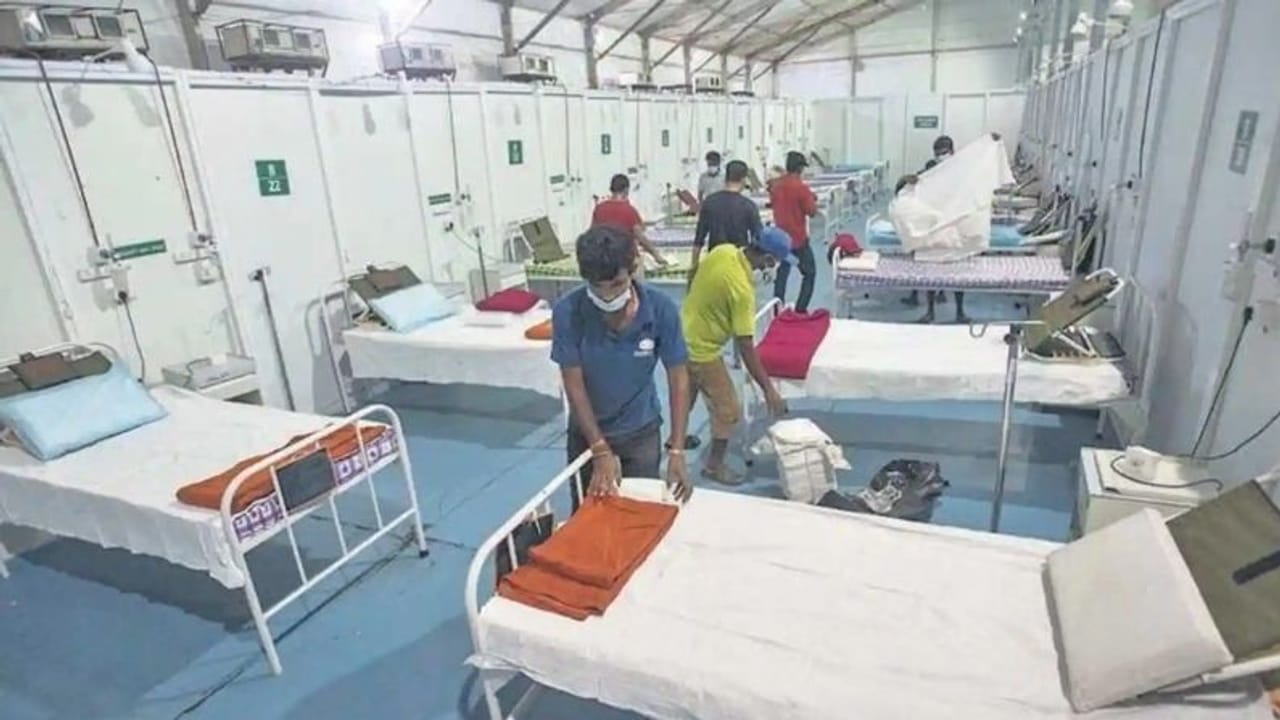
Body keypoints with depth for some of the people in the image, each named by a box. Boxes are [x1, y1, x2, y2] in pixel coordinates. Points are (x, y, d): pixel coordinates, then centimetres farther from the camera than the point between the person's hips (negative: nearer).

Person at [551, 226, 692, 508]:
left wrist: (677, 451, -20)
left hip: (642, 432, 0)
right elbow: (574, 386, -17)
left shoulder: (662, 309, -20)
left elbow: (678, 380, -14)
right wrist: (601, 451, -19)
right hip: (588, 432, 0)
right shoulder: (567, 312, -22)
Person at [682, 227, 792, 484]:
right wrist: (768, 389, -21)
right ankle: (714, 465, 22)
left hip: (685, 335, 9)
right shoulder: (742, 288, -31)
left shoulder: (723, 250, -9)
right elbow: (746, 348, -27)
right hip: (702, 349, -9)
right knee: (728, 409, 6)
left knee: (687, 394, 29)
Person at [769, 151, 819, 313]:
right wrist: (813, 199, 4)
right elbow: (812, 212, -15)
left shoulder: (775, 185, 2)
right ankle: (800, 310, 5)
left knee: (781, 274, 12)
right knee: (809, 273, 9)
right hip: (799, 239, -6)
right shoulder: (801, 187, -17)